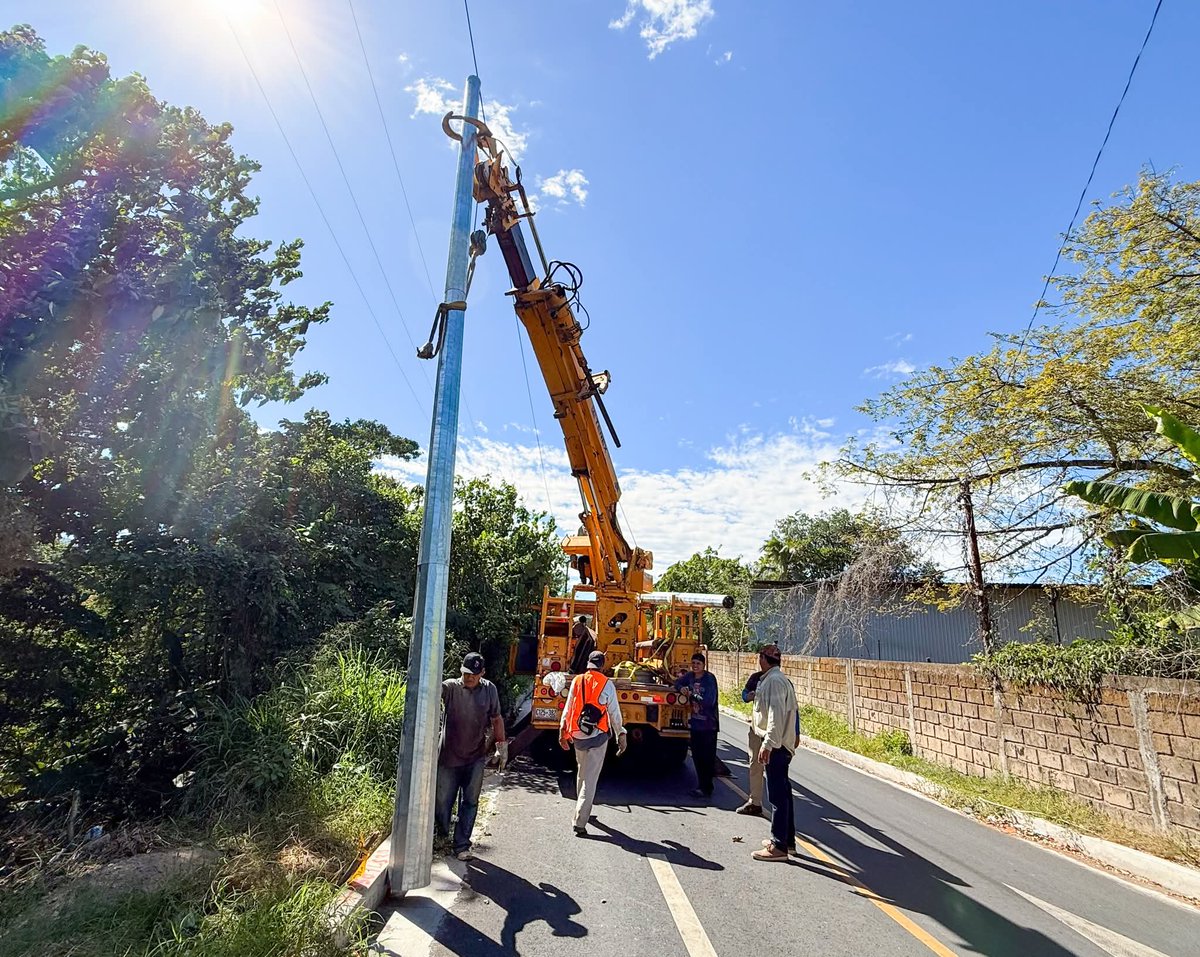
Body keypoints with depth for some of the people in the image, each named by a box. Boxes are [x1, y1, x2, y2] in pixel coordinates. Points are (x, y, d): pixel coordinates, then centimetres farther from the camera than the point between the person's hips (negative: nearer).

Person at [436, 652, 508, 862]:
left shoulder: (489, 690, -2)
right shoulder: (450, 687, -11)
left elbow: (496, 719, 8)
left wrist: (502, 746, 7)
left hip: (475, 758, 2)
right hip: (449, 757, -2)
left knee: (470, 803, 7)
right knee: (443, 801, 9)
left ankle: (461, 846, 23)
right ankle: (441, 834, 39)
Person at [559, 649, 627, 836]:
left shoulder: (577, 681, 0)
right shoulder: (607, 684, -7)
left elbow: (568, 709, 5)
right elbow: (614, 713, -3)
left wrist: (563, 732, 15)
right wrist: (621, 735, 8)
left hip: (578, 736, 3)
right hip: (598, 737, -3)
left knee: (582, 773, 24)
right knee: (590, 779, 0)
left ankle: (582, 810, 38)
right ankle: (580, 822, -5)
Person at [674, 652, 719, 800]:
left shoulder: (710, 678, -15)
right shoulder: (690, 676, 3)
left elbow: (709, 701, -22)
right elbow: (677, 683, 18)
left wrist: (692, 695, -14)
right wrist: (681, 688, -4)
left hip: (708, 724, -7)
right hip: (695, 722, 7)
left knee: (707, 757, 0)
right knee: (697, 755, 13)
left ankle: (705, 789, 10)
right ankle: (702, 786, 26)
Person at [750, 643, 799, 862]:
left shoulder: (774, 680, -17)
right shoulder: (778, 679, 14)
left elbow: (776, 714, -25)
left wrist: (768, 744, -26)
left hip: (776, 745, -11)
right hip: (782, 744, 11)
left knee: (777, 795, -5)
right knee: (782, 792, 17)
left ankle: (779, 847, 1)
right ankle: (787, 840, 28)